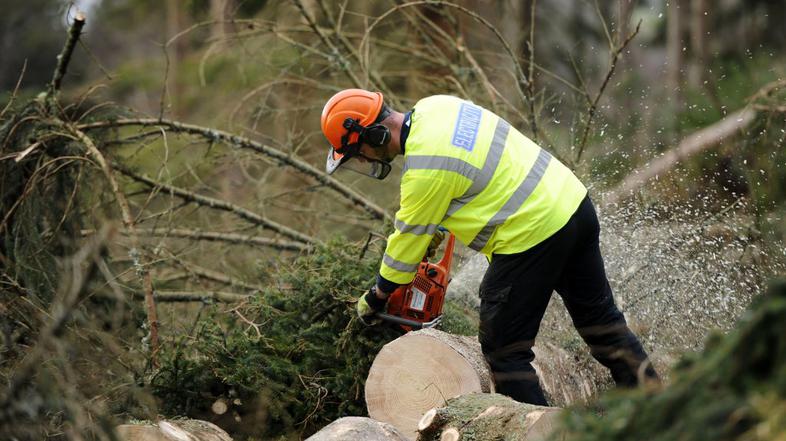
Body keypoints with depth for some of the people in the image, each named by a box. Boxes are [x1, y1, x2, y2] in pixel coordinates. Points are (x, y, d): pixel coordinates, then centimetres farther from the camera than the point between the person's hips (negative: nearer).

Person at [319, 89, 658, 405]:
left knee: (504, 350, 3)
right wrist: (436, 225, 21)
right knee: (601, 318, 20)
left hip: (532, 234, -9)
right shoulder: (434, 106, 5)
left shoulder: (424, 168, -20)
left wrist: (376, 298, 7)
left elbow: (409, 239, -8)